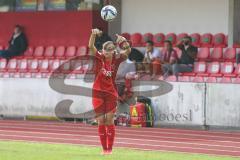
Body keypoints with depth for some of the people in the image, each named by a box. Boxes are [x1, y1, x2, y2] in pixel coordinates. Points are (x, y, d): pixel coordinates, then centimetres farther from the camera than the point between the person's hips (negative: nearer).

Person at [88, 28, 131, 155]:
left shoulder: (116, 59, -5)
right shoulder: (99, 57, -6)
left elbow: (128, 51, -18)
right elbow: (91, 46, -20)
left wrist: (124, 42, -38)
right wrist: (93, 34, -38)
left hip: (111, 92, 0)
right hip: (98, 92, 1)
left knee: (110, 120, -3)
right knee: (101, 121, 1)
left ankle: (109, 148, 1)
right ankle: (104, 148, 8)